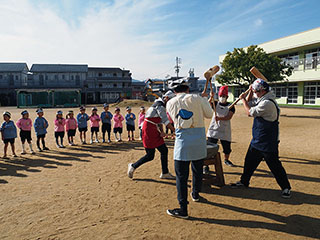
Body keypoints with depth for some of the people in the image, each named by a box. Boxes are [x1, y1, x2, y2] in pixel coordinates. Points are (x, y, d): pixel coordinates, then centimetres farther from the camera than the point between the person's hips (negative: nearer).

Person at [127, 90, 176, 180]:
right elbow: (166, 121, -22)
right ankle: (133, 166, 17)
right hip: (149, 130, -10)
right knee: (150, 156, -3)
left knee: (164, 150, 7)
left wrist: (162, 131, 1)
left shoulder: (162, 105, 17)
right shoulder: (160, 105, -15)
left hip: (154, 131, 10)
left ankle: (165, 173, 16)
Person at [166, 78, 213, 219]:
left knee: (181, 176, 2)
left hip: (182, 142, -1)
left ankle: (183, 209, 3)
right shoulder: (196, 98, -2)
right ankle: (196, 195, 43)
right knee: (198, 170, 21)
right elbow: (209, 114, 8)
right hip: (199, 141, 2)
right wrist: (204, 99, 21)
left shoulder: (170, 103, 2)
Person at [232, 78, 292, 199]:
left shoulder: (267, 102, -24)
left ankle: (286, 187, 15)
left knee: (274, 165, 0)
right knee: (249, 161, 18)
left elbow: (250, 112, -16)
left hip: (268, 142, -10)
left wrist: (243, 99, -3)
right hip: (257, 140, 10)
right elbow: (249, 103, 19)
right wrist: (250, 91, 4)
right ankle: (244, 181, 32)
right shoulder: (260, 98, 6)